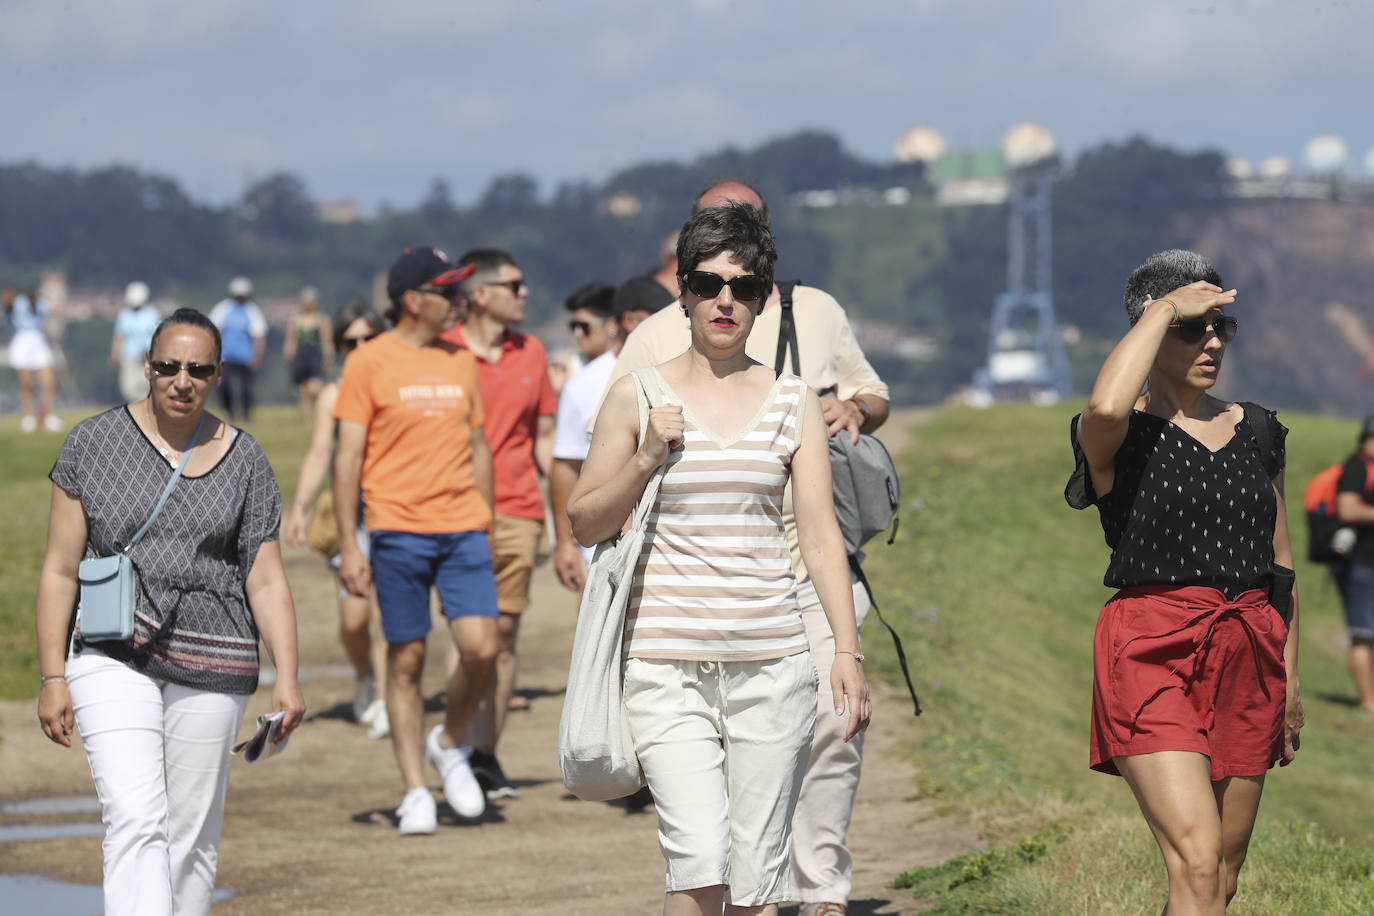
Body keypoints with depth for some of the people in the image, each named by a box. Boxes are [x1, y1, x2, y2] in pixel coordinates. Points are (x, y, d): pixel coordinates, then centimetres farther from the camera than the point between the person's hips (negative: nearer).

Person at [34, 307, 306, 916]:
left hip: (211, 665, 2)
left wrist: (287, 677, -8)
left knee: (191, 836, 5)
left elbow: (266, 581, 4)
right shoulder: (94, 443, 1)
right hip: (112, 658, -2)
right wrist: (53, 677, -4)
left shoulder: (245, 461, 4)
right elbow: (60, 570, 2)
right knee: (135, 821, -17)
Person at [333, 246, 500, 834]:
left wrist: (484, 529, 16)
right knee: (406, 660, 0)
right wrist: (348, 546, -9)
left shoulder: (462, 361, 13)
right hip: (398, 531, -4)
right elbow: (348, 458, -3)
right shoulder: (369, 363, -2)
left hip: (462, 527, 4)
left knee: (481, 648, -10)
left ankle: (450, 745, 16)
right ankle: (415, 793, 7)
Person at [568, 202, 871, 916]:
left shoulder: (793, 401, 8)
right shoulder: (637, 397, 4)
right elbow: (584, 524, 7)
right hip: (668, 662, -2)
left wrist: (848, 650, -2)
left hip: (772, 662, 2)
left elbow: (820, 534, 7)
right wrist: (645, 459, -10)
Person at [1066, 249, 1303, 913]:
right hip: (1151, 652, -6)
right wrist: (1164, 308, -16)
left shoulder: (1258, 433, 14)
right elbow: (1105, 408, -29)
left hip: (1247, 659, 6)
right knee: (1197, 862, -18)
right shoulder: (1123, 438, -2)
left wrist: (1289, 679, 18)